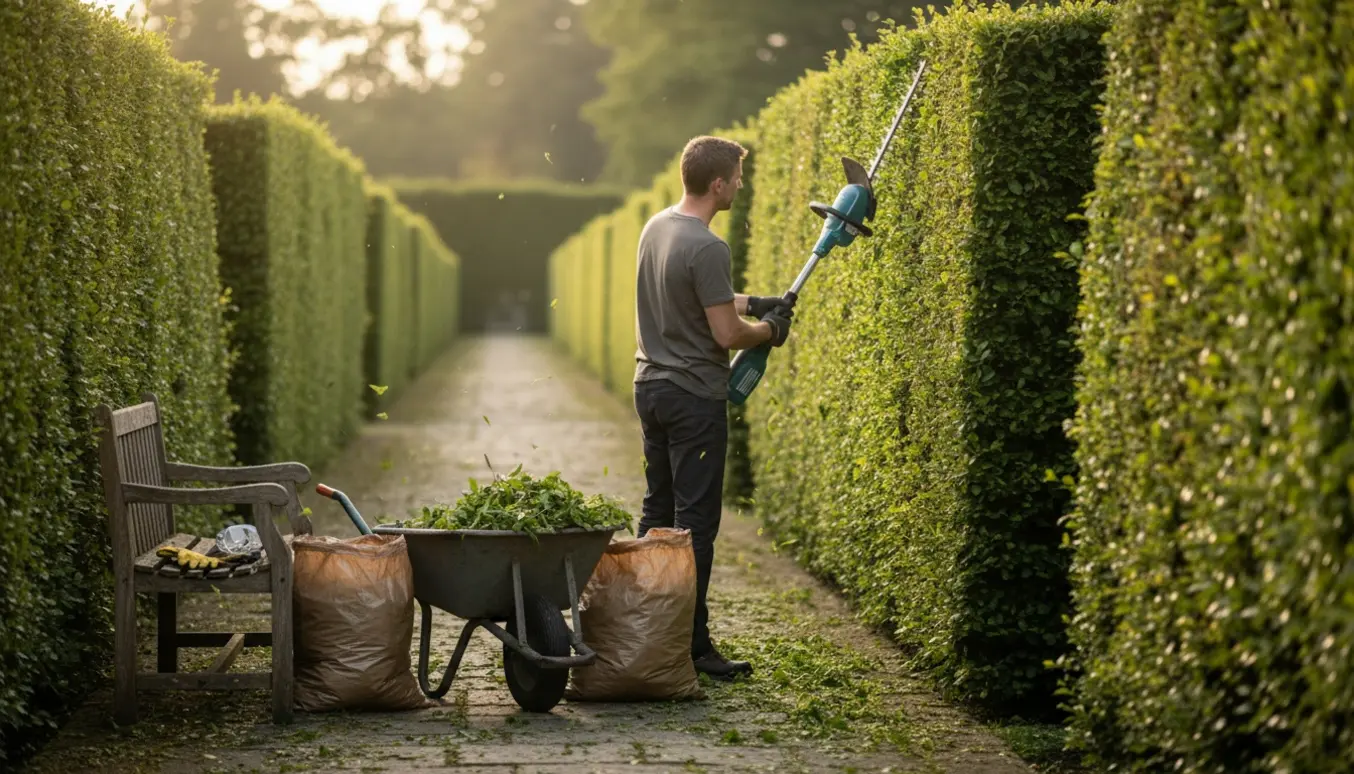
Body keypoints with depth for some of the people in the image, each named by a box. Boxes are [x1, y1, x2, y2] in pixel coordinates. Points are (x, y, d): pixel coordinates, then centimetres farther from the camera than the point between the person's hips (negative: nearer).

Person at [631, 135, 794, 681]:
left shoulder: (656, 227, 8)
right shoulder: (707, 249, -20)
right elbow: (727, 335, -19)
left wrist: (755, 303, 16)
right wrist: (770, 329, 0)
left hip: (651, 386, 9)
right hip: (694, 398, -9)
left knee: (657, 511, 15)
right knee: (695, 522, -4)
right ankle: (692, 645, -2)